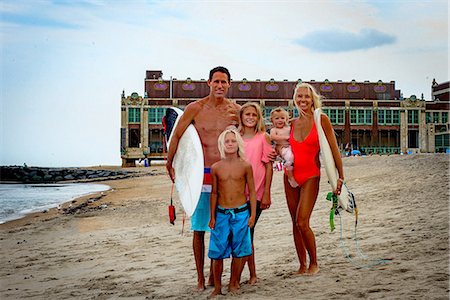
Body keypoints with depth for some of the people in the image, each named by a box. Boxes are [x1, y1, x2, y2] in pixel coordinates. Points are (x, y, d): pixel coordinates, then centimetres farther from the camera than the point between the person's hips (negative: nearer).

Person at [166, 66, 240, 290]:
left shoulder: (236, 111, 3)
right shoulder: (195, 108, -3)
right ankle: (200, 278, 13)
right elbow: (176, 136, 3)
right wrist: (169, 165, 7)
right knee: (199, 229, 3)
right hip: (201, 174, -2)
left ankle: (214, 276, 18)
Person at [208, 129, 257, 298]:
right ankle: (217, 287, 15)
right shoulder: (216, 168, 1)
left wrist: (253, 215, -1)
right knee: (217, 252, 2)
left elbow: (252, 192, 3)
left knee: (238, 252, 8)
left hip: (241, 213, -1)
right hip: (221, 214, 1)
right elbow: (214, 193, 7)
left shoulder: (245, 166, -2)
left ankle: (233, 284, 22)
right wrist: (212, 217, 7)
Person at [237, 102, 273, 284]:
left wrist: (266, 193, -7)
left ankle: (237, 277, 0)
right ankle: (252, 275, 20)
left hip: (256, 193, -3)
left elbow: (269, 166, -1)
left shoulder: (263, 137, 1)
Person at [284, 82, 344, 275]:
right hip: (291, 175, 5)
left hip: (311, 176, -5)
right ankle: (302, 265, 18)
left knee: (302, 223, -12)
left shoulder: (321, 120, -5)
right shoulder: (292, 123, 8)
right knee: (295, 223, 7)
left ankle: (314, 263, 7)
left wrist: (340, 176, -7)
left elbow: (334, 149, -5)